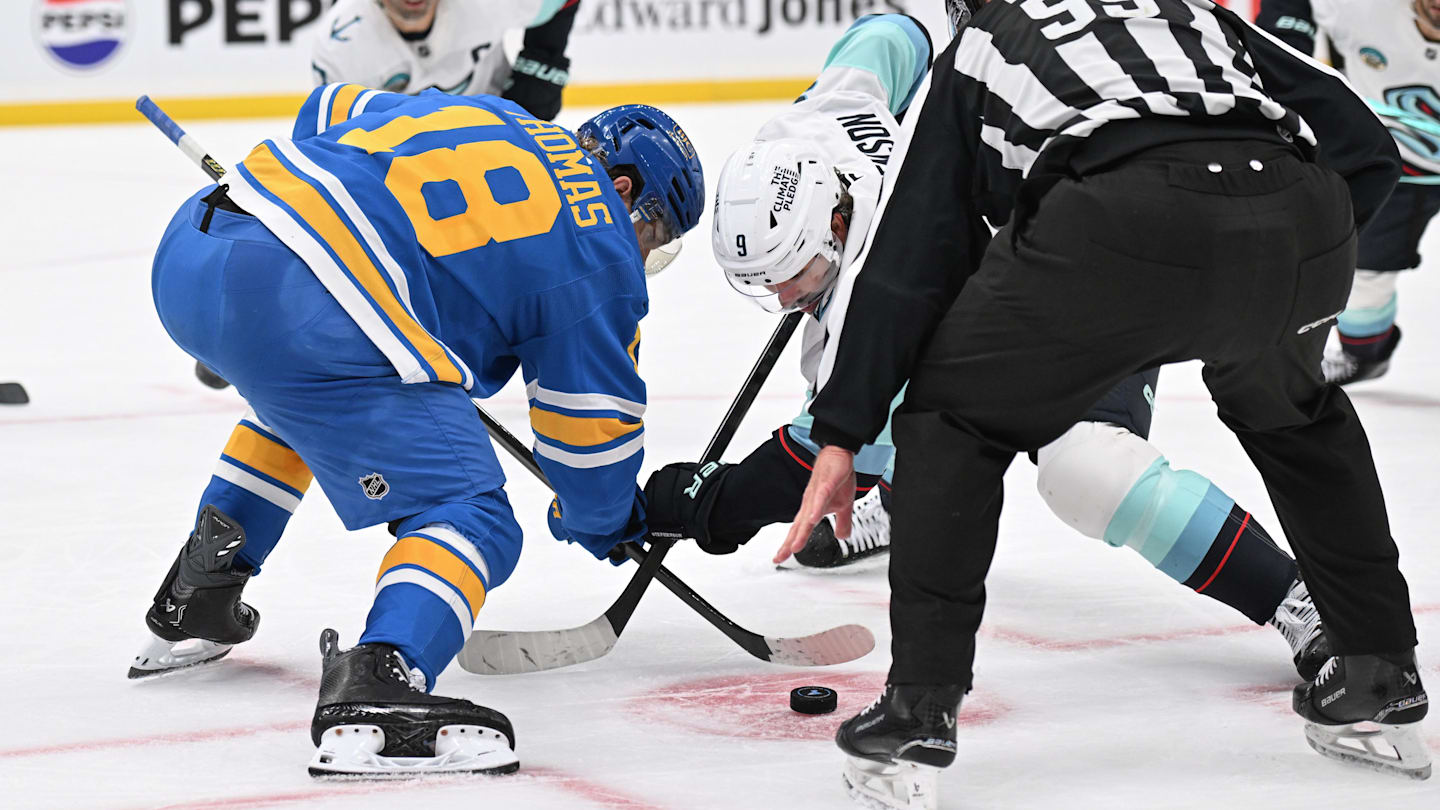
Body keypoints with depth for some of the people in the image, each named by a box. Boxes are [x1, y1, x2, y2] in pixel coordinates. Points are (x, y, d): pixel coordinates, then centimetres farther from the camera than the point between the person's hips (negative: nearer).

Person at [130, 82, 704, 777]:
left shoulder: (488, 117, 29)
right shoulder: (599, 249, 9)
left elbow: (327, 113, 38)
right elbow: (589, 426, 11)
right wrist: (607, 522, 31)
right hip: (305, 312, -9)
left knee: (303, 394, 41)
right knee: (468, 516, -3)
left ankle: (193, 606, 40)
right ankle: (375, 689, -29)